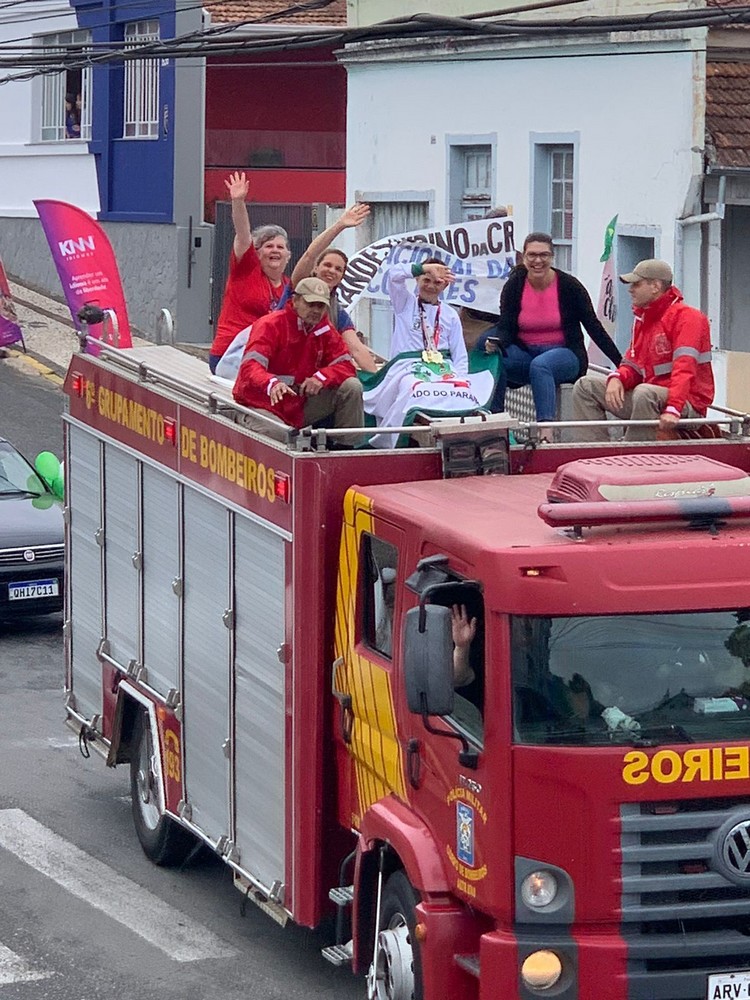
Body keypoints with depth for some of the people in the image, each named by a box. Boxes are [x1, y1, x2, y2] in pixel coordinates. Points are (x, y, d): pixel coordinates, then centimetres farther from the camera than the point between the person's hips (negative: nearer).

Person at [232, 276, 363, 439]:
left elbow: (346, 366, 0)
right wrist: (272, 384, -48)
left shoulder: (325, 331, 5)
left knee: (351, 387, -8)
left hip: (300, 405, 6)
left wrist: (321, 377, -22)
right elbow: (250, 367, -26)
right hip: (264, 405, -6)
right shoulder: (271, 325, -13)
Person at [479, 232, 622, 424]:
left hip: (565, 355, -3)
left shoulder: (569, 285, -4)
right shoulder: (514, 286, 1)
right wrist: (496, 343, -28)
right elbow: (505, 328, -4)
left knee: (540, 365, -37)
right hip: (525, 355, 3)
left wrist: (621, 363, -5)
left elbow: (594, 328, -1)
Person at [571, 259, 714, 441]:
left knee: (644, 393, -39)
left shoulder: (686, 317, -12)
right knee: (586, 387, 4)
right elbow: (633, 365, 14)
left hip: (687, 406, -9)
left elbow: (685, 369, -23)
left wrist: (672, 410, -35)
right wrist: (617, 378, -11)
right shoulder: (642, 318, 15)